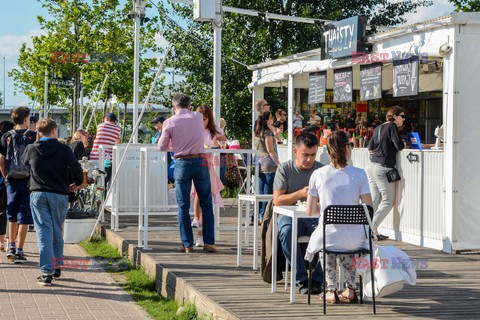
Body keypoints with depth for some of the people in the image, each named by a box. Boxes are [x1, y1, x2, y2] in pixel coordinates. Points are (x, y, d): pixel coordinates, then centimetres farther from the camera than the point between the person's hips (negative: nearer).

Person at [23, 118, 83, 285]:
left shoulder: (31, 150, 1)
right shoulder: (63, 149, -5)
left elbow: (23, 165, 19)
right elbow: (76, 169, -8)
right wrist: (78, 183, 12)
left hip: (38, 195, 0)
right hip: (59, 195, 0)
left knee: (44, 232, -3)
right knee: (57, 232, 15)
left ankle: (46, 272, -11)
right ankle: (57, 266, 26)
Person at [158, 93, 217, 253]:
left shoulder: (169, 122, -2)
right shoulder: (198, 117, 5)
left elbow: (162, 147, 3)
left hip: (182, 163, -1)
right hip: (200, 161, 1)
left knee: (183, 206, 6)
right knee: (206, 204, 9)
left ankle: (187, 244, 4)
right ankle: (209, 242, 6)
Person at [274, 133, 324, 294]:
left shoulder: (322, 170, 6)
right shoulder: (285, 169, 3)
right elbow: (277, 199, -4)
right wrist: (300, 194, -19)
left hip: (315, 216, 1)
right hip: (291, 216, -1)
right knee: (286, 232, -36)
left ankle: (317, 278, -18)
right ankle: (301, 278, -24)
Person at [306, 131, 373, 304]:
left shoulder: (318, 174, -3)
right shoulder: (359, 174, -6)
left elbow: (310, 211, 3)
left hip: (327, 236, 0)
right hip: (355, 238, 1)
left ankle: (331, 290, 31)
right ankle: (351, 289, 36)